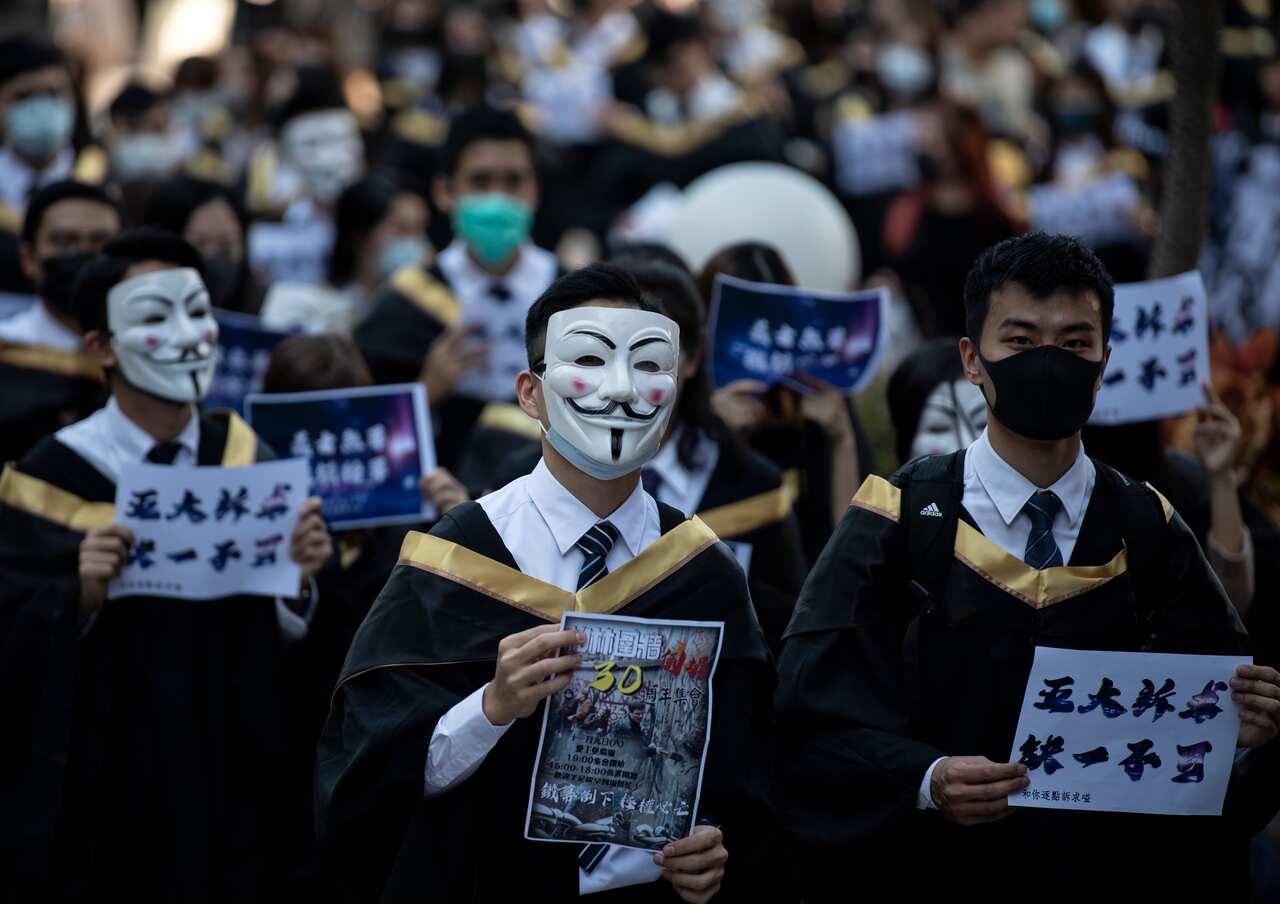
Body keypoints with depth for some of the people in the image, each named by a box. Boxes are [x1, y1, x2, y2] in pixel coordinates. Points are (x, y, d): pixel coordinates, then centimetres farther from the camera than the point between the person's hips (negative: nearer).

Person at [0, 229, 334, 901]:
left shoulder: (247, 461, 2)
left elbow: (285, 643, 3)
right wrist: (81, 594, -25)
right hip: (97, 793, -3)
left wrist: (300, 577, -15)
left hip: (232, 788, 3)